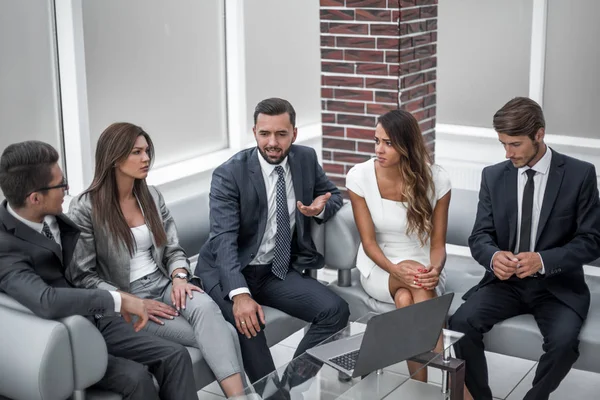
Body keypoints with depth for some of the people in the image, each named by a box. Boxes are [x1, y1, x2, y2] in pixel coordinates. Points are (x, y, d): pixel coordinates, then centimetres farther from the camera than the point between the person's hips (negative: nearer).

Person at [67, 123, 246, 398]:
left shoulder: (152, 196, 10)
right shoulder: (85, 208, -8)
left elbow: (173, 249, 11)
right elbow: (82, 276, -9)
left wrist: (179, 277, -12)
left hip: (163, 285, 5)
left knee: (205, 306, -33)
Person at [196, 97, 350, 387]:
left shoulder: (306, 158, -1)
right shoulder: (229, 175, -16)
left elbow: (334, 195, 16)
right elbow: (224, 240, -25)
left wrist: (320, 208, -11)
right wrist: (240, 294, -41)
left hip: (279, 270, 5)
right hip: (228, 272, -4)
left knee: (336, 311, -16)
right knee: (247, 321, -34)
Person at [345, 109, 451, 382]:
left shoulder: (436, 180, -12)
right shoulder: (359, 177, -12)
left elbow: (437, 243, -5)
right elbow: (368, 241, -10)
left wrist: (435, 270, -28)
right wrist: (395, 270, -28)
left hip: (423, 266, 0)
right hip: (379, 266, 0)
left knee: (405, 299, -36)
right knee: (418, 289, -35)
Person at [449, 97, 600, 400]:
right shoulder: (493, 176, 2)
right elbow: (480, 236, 3)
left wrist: (543, 260, -24)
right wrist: (494, 256, -22)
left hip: (557, 285, -2)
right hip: (506, 281, 3)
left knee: (563, 340, -31)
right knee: (461, 324, -23)